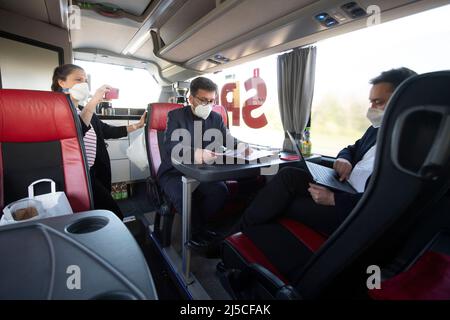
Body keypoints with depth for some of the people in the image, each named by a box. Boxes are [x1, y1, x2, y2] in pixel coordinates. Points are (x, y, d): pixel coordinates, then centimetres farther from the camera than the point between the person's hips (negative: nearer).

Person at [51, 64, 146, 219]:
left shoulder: (85, 111, 13)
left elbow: (107, 131, 19)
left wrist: (137, 125, 18)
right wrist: (93, 102, -29)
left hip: (96, 174, 8)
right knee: (114, 216, -8)